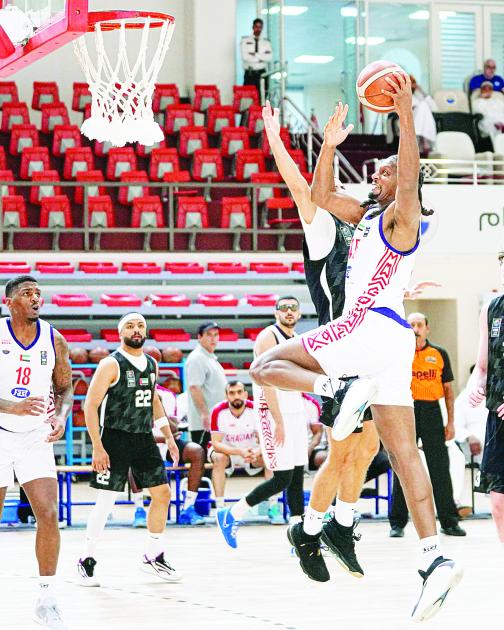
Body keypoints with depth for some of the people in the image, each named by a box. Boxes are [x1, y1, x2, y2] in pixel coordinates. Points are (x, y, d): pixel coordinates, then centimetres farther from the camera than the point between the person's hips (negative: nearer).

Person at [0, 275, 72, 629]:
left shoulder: (54, 340, 0)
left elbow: (65, 388, 11)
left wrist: (62, 416, -9)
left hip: (36, 438, 2)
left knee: (49, 515, -10)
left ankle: (47, 600, -2)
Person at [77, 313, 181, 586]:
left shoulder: (151, 364, 10)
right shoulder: (111, 364, -11)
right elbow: (90, 405, -13)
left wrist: (168, 436, 18)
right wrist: (97, 448, -18)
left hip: (144, 438, 7)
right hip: (115, 439, -7)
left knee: (162, 494, 5)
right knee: (105, 501, -5)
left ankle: (153, 557, 17)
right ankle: (87, 560, 8)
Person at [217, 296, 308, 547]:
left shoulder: (298, 340, 16)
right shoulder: (268, 337, -11)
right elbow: (267, 382, -17)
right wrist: (279, 422, -21)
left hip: (296, 413, 8)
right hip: (273, 414, -8)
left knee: (297, 476, 5)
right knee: (282, 478, -10)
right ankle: (230, 515, 4)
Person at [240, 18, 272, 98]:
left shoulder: (266, 42, 12)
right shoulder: (245, 40, 7)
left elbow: (269, 57, -5)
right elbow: (245, 56, -8)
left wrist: (254, 55, -10)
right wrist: (261, 58, -7)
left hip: (262, 73, 2)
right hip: (249, 74, -2)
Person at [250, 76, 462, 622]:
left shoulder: (401, 215, 0)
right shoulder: (367, 215, 24)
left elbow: (410, 176, -21)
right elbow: (319, 197, 28)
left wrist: (406, 114, -28)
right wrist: (330, 145, 17)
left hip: (370, 326, -9)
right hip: (391, 342, 9)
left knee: (266, 364, -4)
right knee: (403, 453, 0)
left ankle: (340, 389, -30)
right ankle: (435, 560, -10)